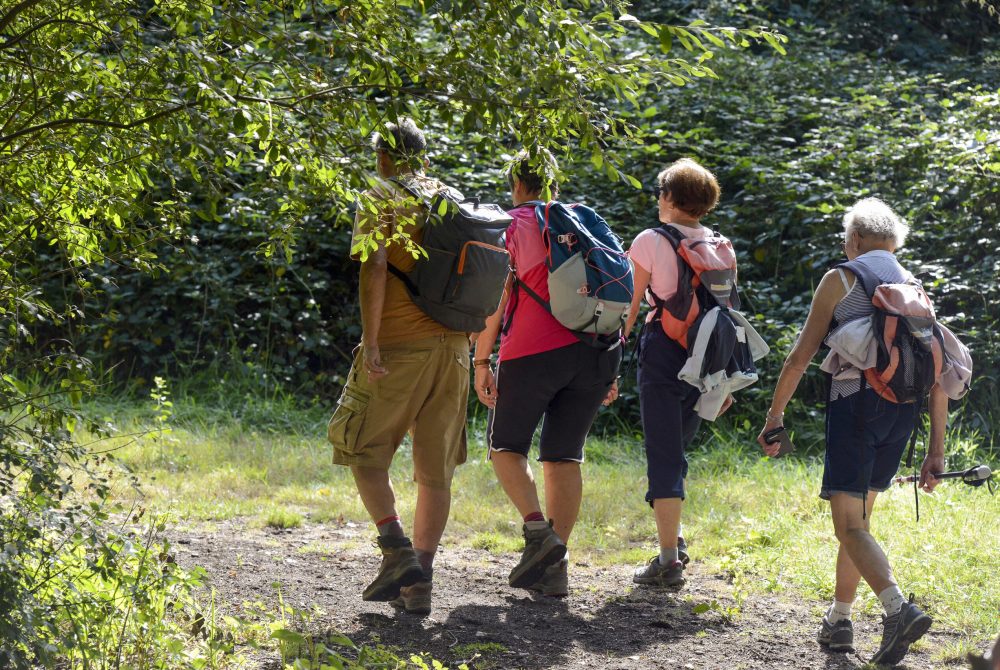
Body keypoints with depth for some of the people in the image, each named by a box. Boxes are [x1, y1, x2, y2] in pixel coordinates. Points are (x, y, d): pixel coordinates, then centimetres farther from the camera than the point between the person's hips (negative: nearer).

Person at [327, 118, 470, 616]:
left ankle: (397, 549, -12)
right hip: (451, 347, 5)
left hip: (399, 348, -5)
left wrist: (370, 341, -18)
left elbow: (374, 268, -16)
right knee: (435, 468, 7)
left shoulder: (381, 199, -3)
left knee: (364, 452, 6)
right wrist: (472, 346, 19)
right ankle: (420, 582, 6)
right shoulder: (454, 200, 15)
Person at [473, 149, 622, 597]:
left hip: (533, 353, -4)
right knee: (563, 456, 8)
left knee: (506, 445, 11)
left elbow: (493, 297, -5)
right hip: (595, 351, 4)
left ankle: (538, 530, -11)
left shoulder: (511, 225, 4)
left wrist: (482, 361, -3)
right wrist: (610, 368, 18)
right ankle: (556, 567, 2)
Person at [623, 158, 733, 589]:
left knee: (663, 454, -3)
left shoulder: (650, 242, -4)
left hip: (663, 347, -5)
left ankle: (668, 561, -6)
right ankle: (673, 537, 17)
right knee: (676, 449, 21)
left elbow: (629, 306, -3)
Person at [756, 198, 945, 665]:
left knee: (850, 526, -10)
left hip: (856, 401, -5)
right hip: (903, 412, 5)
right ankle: (838, 619, 21)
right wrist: (936, 451, 13)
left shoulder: (841, 280, 3)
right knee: (858, 517, 20)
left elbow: (801, 355, -1)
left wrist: (775, 416, 7)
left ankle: (898, 608, -32)